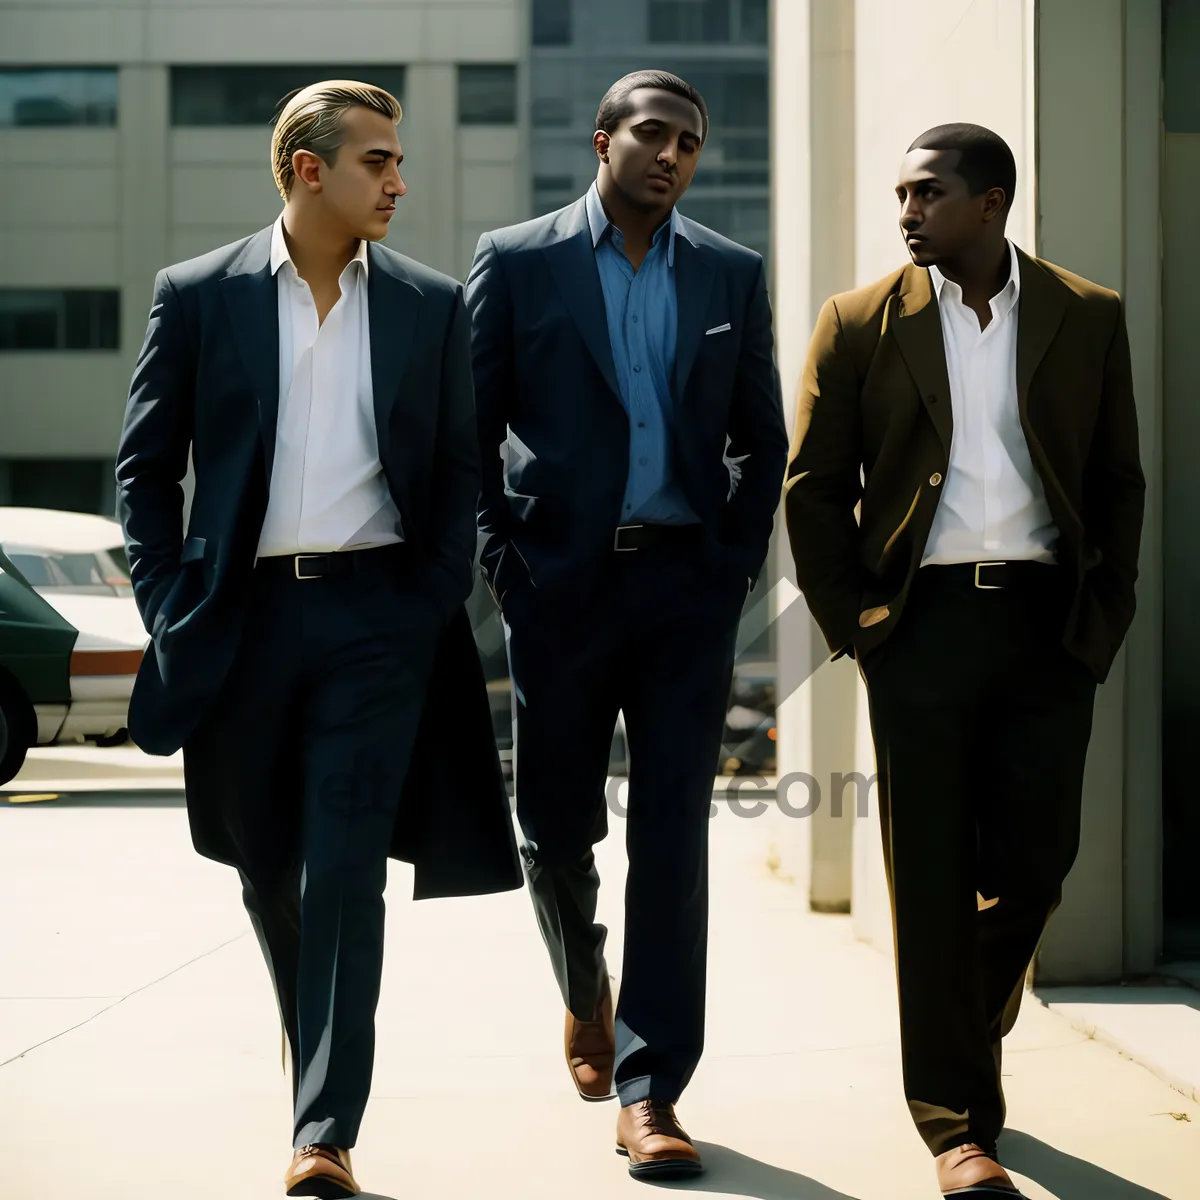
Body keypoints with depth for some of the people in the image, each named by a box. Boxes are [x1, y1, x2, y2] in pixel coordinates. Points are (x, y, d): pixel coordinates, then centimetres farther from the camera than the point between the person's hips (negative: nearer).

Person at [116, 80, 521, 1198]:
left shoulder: (429, 305, 6)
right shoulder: (197, 295, 3)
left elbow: (458, 470, 11)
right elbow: (143, 465, 6)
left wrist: (436, 605, 1)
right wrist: (171, 606, -2)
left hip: (376, 614, -1)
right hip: (243, 615, 1)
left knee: (344, 873, -8)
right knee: (267, 870, 12)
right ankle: (318, 1062, 37)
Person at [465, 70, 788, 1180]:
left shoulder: (732, 276, 10)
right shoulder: (516, 262, 3)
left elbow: (763, 440, 14)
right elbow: (471, 431, 3)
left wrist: (735, 567, 3)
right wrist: (504, 566, -4)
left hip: (686, 585, 1)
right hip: (561, 584, -1)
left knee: (673, 839, -4)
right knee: (555, 826, 7)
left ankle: (649, 1090, 0)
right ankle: (585, 992, 38)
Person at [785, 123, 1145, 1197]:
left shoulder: (1089, 318, 7)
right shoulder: (860, 324, 4)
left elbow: (1119, 482, 11)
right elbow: (813, 488, 5)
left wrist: (1106, 616, 3)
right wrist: (850, 624, -1)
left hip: (1049, 625, 2)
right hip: (923, 623, -1)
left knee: (1033, 866, 5)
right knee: (933, 878, 0)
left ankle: (968, 1038, 33)